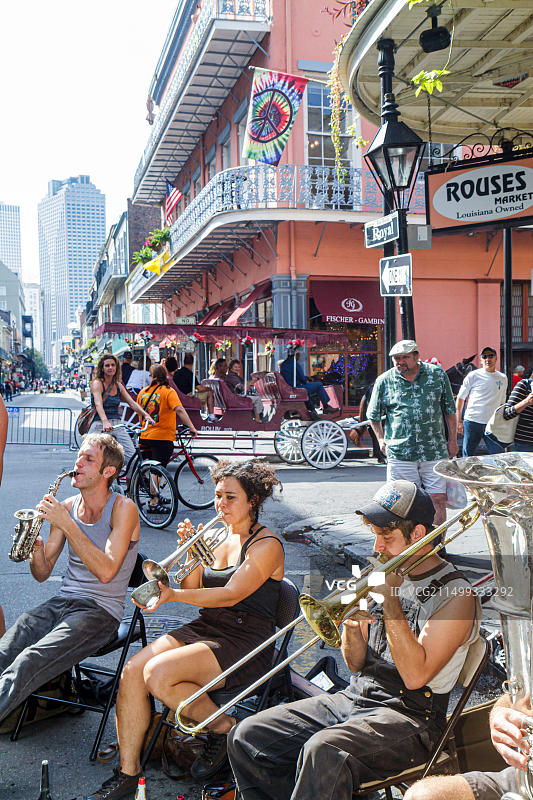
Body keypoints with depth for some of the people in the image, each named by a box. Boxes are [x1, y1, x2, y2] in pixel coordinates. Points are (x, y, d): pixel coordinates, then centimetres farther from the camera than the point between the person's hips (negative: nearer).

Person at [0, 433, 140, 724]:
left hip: (101, 610, -5)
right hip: (61, 602, 6)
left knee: (26, 665, -28)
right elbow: (42, 574, 12)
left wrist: (66, 524, -21)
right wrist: (36, 546, -11)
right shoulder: (66, 507, 10)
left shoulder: (123, 509, -7)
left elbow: (106, 571, -21)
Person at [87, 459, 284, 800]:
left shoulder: (267, 545, -9)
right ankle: (128, 772, -3)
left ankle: (224, 727, -2)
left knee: (158, 673, -26)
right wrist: (193, 554, -7)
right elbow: (194, 590, 9)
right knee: (133, 670, -16)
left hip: (245, 640, -7)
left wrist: (171, 594, -28)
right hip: (205, 627, 7)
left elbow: (231, 595, -20)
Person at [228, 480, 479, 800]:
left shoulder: (456, 595, -9)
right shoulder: (389, 574, 12)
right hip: (354, 698, 7)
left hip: (409, 717, -7)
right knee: (247, 737, -8)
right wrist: (352, 623, -10)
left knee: (322, 753, -36)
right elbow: (357, 664, 12)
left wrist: (390, 599, -18)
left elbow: (415, 676, -20)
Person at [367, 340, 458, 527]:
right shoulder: (384, 381, 4)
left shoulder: (438, 375, 5)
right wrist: (381, 439, 11)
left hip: (435, 452, 0)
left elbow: (449, 409, 12)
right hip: (399, 453, 0)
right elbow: (373, 415, 17)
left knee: (438, 500, 0)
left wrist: (452, 440, 10)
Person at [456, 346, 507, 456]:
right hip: (472, 421, -3)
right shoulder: (473, 376, 1)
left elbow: (501, 403, 20)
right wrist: (459, 421, 0)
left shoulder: (503, 378, 12)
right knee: (467, 456, 2)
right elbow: (460, 398, 5)